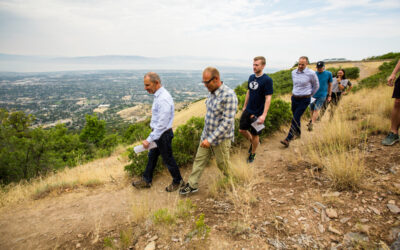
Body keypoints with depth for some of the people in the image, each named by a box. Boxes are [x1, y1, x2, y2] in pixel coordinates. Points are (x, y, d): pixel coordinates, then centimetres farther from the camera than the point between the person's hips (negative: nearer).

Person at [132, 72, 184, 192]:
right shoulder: (158, 95, 4)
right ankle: (146, 180, 38)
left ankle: (178, 181, 30)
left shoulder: (163, 99, -27)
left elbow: (162, 124, -28)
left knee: (168, 159, 8)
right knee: (152, 156, 20)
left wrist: (149, 139, -25)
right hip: (157, 132, 9)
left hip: (163, 134, -9)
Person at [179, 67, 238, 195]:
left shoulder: (229, 96, -25)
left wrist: (210, 139, -28)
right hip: (207, 134, 7)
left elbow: (227, 122, -28)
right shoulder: (212, 92, 1)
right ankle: (192, 185, 29)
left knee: (223, 164, 13)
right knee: (199, 159, 14)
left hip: (221, 138, -7)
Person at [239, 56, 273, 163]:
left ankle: (252, 153, 30)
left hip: (258, 113, -6)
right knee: (242, 130, 11)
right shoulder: (251, 77, 3)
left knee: (255, 134, 8)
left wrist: (264, 115, -24)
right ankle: (252, 141, 39)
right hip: (248, 110, 6)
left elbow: (268, 98, -19)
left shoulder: (267, 80, -17)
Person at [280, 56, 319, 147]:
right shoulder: (293, 72, 4)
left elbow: (316, 86, 6)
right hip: (294, 98, 5)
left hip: (304, 100, -5)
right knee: (296, 118, 15)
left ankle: (288, 139, -11)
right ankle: (298, 133, 36)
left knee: (295, 119, -11)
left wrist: (310, 95, 13)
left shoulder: (311, 73, -12)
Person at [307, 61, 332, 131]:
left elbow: (330, 85, 6)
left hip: (322, 95, -3)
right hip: (313, 95, 3)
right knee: (312, 109, 13)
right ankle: (312, 120, 37)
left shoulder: (328, 74, -1)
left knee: (316, 109, -13)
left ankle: (312, 124, -12)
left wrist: (329, 96, 6)